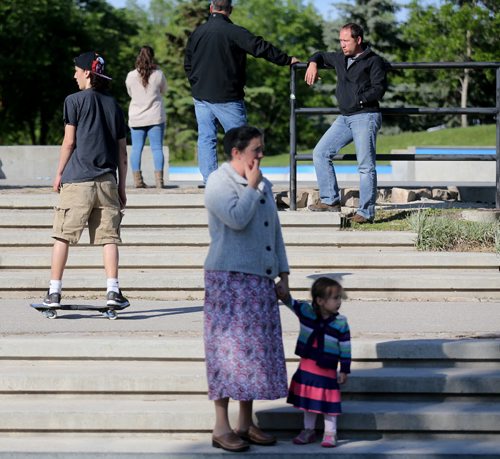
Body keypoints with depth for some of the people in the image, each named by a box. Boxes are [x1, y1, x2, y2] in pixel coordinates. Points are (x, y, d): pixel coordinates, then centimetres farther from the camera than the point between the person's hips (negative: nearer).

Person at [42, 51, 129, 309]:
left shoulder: (75, 100, 0)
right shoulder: (113, 105, 13)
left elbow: (69, 141, -3)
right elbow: (122, 150, 13)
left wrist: (59, 174, 8)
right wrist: (122, 186, 18)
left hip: (77, 181, -3)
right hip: (106, 181, 3)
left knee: (62, 236, 2)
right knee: (109, 237, 2)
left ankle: (54, 292, 3)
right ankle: (113, 291, -7)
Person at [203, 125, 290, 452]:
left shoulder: (263, 185, 17)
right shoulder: (218, 182, -6)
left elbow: (275, 231, 19)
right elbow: (237, 218, -23)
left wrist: (283, 274, 13)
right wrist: (251, 186, -10)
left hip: (261, 281, 7)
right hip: (229, 278, -7)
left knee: (256, 350, 7)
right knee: (229, 349, -7)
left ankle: (246, 423, 15)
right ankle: (222, 428, -4)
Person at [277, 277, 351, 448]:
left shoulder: (341, 323, -12)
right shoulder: (306, 312, -7)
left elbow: (345, 347, -7)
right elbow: (290, 302, -5)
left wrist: (344, 370, -7)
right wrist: (283, 294, -27)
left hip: (328, 369, -3)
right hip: (307, 366, 3)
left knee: (328, 401, 1)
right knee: (308, 398, 14)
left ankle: (330, 433, 12)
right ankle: (308, 430, 27)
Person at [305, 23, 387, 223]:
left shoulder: (373, 61, -3)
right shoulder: (340, 58, 16)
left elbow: (379, 89, -11)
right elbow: (322, 56, 34)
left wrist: (359, 100, -17)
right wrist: (313, 64, 12)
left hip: (365, 117, -8)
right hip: (344, 118, 8)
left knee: (366, 165, -10)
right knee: (320, 153, 2)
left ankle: (366, 211, -7)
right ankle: (330, 200, 6)